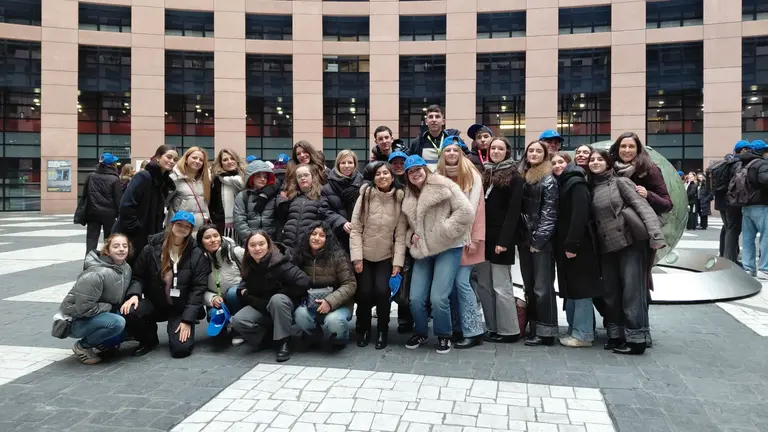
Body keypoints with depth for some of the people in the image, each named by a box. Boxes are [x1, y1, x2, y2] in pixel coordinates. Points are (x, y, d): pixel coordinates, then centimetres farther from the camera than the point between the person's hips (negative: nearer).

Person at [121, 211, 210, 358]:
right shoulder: (152, 249, -3)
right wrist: (134, 294, -20)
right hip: (154, 303, 2)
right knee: (127, 313, -29)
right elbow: (138, 276, 2)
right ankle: (149, 340, 4)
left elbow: (198, 288, -9)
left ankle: (174, 328, 19)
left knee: (181, 349, -20)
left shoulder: (197, 255, -7)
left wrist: (187, 320, -14)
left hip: (181, 309, -1)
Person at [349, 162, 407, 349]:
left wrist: (398, 261, -11)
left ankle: (382, 331, 7)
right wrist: (357, 257, -14)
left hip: (386, 256, 0)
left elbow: (401, 233, -5)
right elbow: (355, 228, -8)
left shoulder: (400, 199, -5)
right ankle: (363, 329, 18)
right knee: (364, 292, -8)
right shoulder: (365, 195, -7)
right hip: (365, 254, 0)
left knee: (382, 291, -16)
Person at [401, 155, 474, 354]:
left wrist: (443, 231, -14)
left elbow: (465, 212, -13)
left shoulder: (443, 185, -7)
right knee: (416, 298, 0)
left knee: (438, 298, -12)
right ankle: (420, 333, 26)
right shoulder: (408, 197, 14)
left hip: (447, 249, -6)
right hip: (423, 251, 6)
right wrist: (412, 236, 4)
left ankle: (444, 335, 14)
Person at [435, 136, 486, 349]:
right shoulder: (438, 176, 9)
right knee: (450, 282, 5)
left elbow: (473, 207, -8)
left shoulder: (472, 174, -3)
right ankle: (459, 326, 17)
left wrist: (471, 237, -13)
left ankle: (473, 331, -2)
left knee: (461, 281, -10)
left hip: (465, 236, -4)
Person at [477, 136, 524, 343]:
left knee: (501, 286, -4)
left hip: (500, 237, -6)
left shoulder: (514, 176, -3)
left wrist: (504, 239, -19)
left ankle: (509, 330, 7)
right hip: (483, 236, 7)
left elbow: (513, 211, -11)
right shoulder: (483, 173, 15)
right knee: (483, 285, 8)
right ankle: (492, 328, 17)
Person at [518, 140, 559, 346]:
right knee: (529, 286, 10)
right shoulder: (522, 177, 15)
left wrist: (539, 239, -15)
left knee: (543, 286, -5)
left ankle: (545, 331, 1)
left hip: (541, 240, -7)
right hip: (524, 239, 7)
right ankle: (534, 327, 18)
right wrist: (518, 237, 7)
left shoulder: (549, 179, -3)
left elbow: (549, 213, -10)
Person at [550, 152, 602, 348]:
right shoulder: (561, 184, 17)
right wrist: (563, 244, 10)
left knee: (580, 288, -4)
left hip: (579, 245, -9)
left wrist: (571, 244, -23)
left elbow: (580, 216, -19)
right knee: (570, 289, 12)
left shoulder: (576, 183, -9)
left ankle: (583, 334, 1)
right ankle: (574, 330, 20)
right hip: (565, 244, 9)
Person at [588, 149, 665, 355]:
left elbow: (641, 205, -10)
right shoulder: (591, 188, 14)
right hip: (606, 246, 6)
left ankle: (636, 338, -1)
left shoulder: (620, 181, 0)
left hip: (631, 241, -5)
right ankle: (616, 335, 19)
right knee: (610, 291, 9)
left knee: (632, 289, -6)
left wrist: (655, 234, -22)